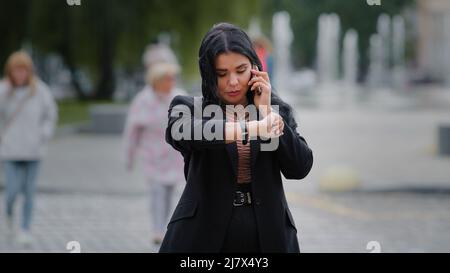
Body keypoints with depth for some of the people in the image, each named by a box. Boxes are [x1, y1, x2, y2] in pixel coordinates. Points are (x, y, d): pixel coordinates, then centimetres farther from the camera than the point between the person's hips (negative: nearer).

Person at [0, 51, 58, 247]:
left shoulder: (40, 90, -4)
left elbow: (51, 114, 10)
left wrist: (44, 135, 1)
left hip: (33, 151, 1)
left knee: (29, 191, 2)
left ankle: (25, 230, 13)